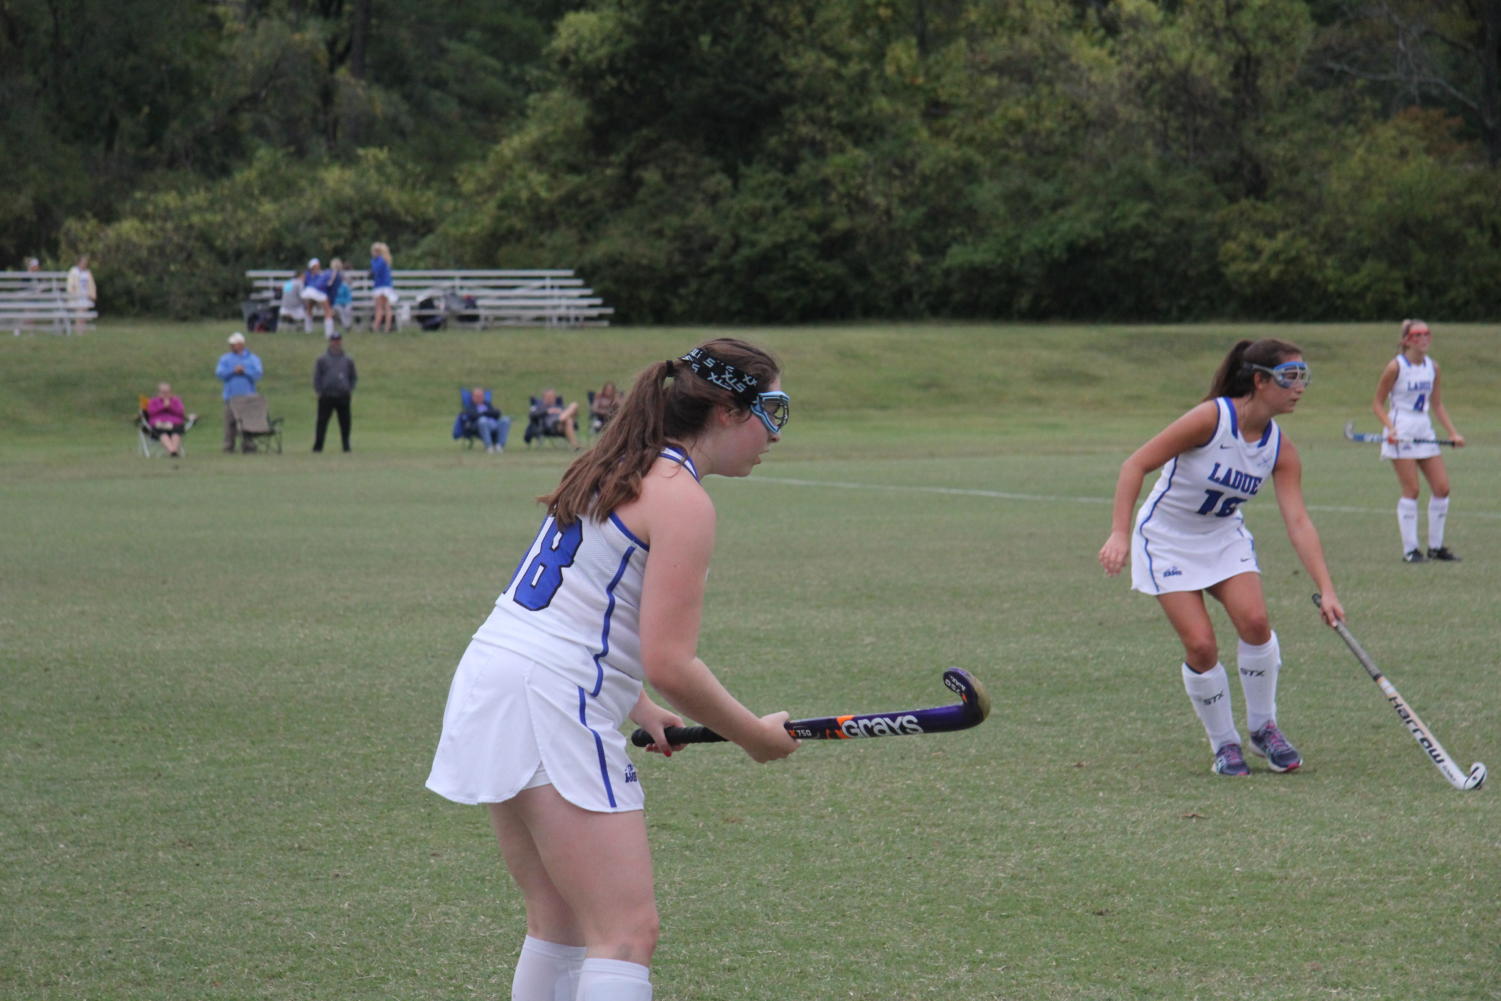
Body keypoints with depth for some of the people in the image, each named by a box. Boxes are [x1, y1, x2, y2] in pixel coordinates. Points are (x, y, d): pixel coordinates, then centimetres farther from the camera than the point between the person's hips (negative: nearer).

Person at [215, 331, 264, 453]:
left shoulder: (253, 359, 11)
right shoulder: (225, 358, 14)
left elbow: (258, 374, -2)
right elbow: (219, 373, 0)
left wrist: (244, 371, -11)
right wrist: (233, 371, -10)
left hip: (247, 397, 0)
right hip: (231, 396, 1)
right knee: (230, 421, -5)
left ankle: (249, 444, -3)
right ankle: (229, 445, -2)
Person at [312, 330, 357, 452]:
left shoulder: (348, 360, 11)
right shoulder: (322, 359, 5)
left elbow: (354, 377, 18)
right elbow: (316, 377, 5)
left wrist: (350, 390, 5)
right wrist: (319, 391, -3)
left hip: (343, 397, 2)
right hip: (326, 397, -2)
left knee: (345, 423, 2)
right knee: (322, 422, -4)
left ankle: (346, 445, 9)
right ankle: (318, 446, -1)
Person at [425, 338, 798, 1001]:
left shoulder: (618, 472, 17)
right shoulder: (682, 498, -11)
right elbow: (670, 665, -16)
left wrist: (641, 712, 17)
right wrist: (756, 737, -2)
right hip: (550, 706, -10)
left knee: (559, 924, 18)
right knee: (626, 934, -11)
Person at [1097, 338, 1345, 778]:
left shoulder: (1281, 449, -9)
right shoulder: (1211, 418, -26)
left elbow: (1298, 522, -12)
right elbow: (1136, 465, -22)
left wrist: (1326, 590, -21)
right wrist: (1119, 532, -30)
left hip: (1224, 536, 4)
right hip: (1167, 540, -4)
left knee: (1254, 620, -18)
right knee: (1200, 644, -15)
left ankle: (1262, 727, 4)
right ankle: (1224, 742, 7)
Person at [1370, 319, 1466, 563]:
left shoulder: (1432, 367, 8)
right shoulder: (1396, 367, -9)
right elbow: (1378, 403, -5)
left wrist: (1453, 433, 10)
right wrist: (1391, 428, -19)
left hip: (1424, 432, 6)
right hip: (1401, 433, -6)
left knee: (1442, 488, 2)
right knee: (1410, 491, -8)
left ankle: (1436, 547, 13)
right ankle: (1409, 550, 0)